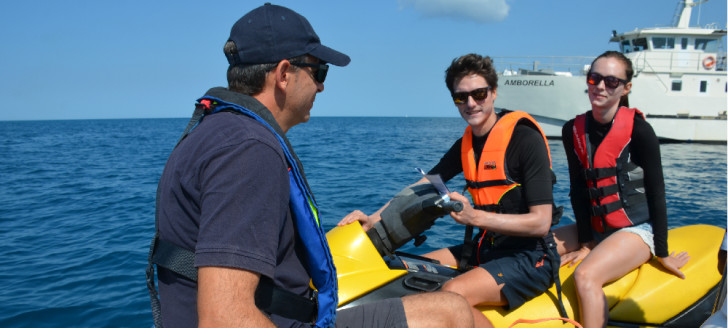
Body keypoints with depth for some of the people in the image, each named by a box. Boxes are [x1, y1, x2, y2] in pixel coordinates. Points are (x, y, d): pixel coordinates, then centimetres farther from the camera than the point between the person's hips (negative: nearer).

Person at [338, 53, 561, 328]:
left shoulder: (525, 138, -14)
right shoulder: (466, 144, 10)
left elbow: (540, 221, -18)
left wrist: (474, 217, -27)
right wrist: (376, 218, -3)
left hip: (530, 257, -8)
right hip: (486, 248, 8)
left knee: (453, 294, -29)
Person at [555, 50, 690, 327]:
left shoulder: (638, 130, -13)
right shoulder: (573, 130, 1)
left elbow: (656, 193, -8)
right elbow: (578, 190, 2)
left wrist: (662, 253, -4)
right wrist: (585, 243, -2)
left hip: (637, 229, -6)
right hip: (595, 228, 6)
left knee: (585, 276, -30)